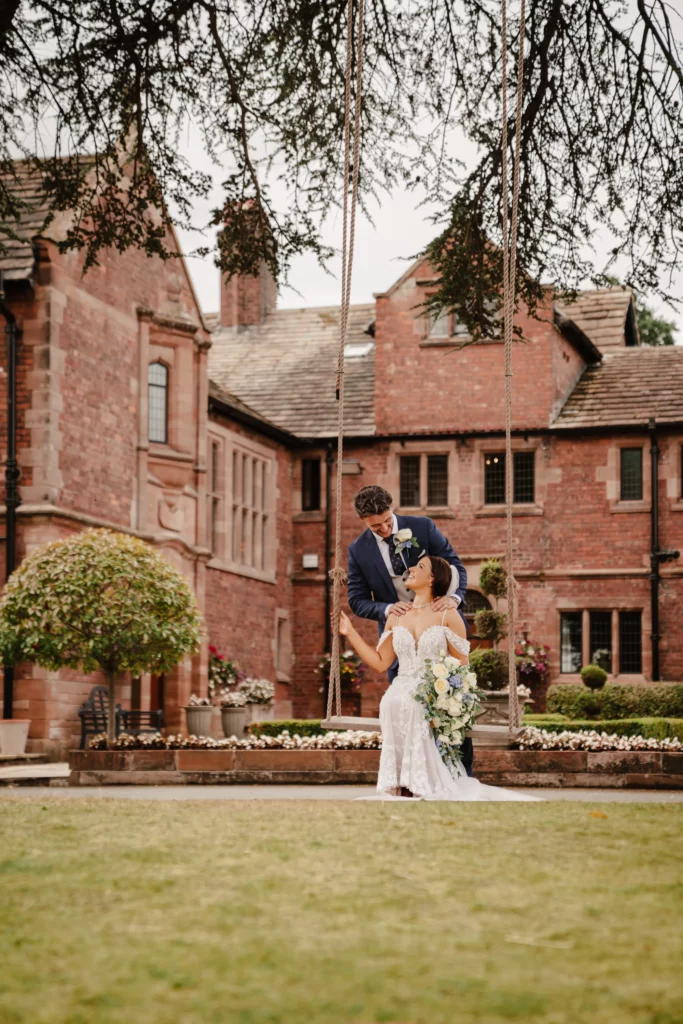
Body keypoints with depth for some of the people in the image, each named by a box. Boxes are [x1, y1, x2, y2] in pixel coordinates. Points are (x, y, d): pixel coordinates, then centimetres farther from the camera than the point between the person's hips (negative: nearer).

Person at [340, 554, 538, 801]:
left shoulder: (447, 615, -1)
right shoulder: (396, 616, 13)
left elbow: (461, 665, -2)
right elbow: (380, 662, 14)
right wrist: (351, 633, 11)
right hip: (398, 702, 4)